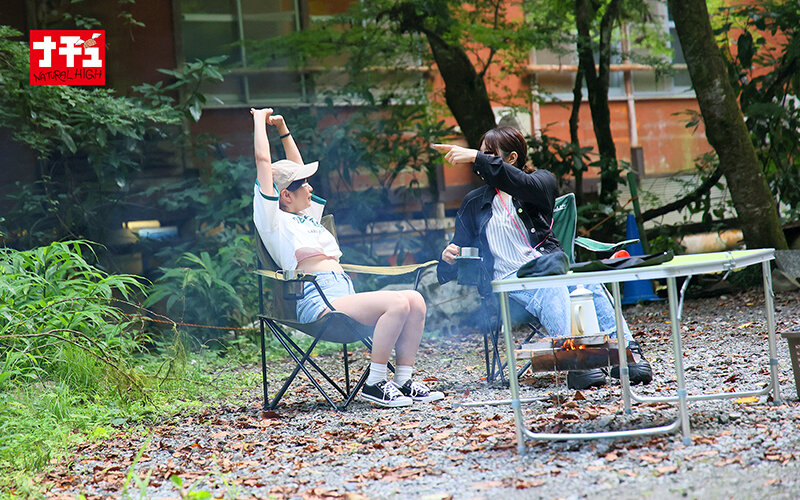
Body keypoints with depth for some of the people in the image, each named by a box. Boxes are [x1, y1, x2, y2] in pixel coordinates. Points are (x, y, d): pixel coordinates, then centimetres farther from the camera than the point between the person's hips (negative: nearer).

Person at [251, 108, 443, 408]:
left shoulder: (307, 217, 28)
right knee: (397, 302, -27)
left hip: (345, 298, 9)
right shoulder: (274, 221, 3)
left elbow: (297, 167, 40)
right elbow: (263, 160, -1)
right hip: (318, 303, -9)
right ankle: (373, 384, -20)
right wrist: (260, 120, 10)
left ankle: (404, 380, -8)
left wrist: (282, 128, 37)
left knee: (414, 299, -11)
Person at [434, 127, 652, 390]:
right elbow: (461, 245, 24)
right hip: (510, 278, 0)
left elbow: (525, 186, -11)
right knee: (552, 289, -37)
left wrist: (477, 159, -15)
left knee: (589, 281, -35)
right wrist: (449, 258, -2)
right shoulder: (473, 203, 23)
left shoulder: (542, 180, 15)